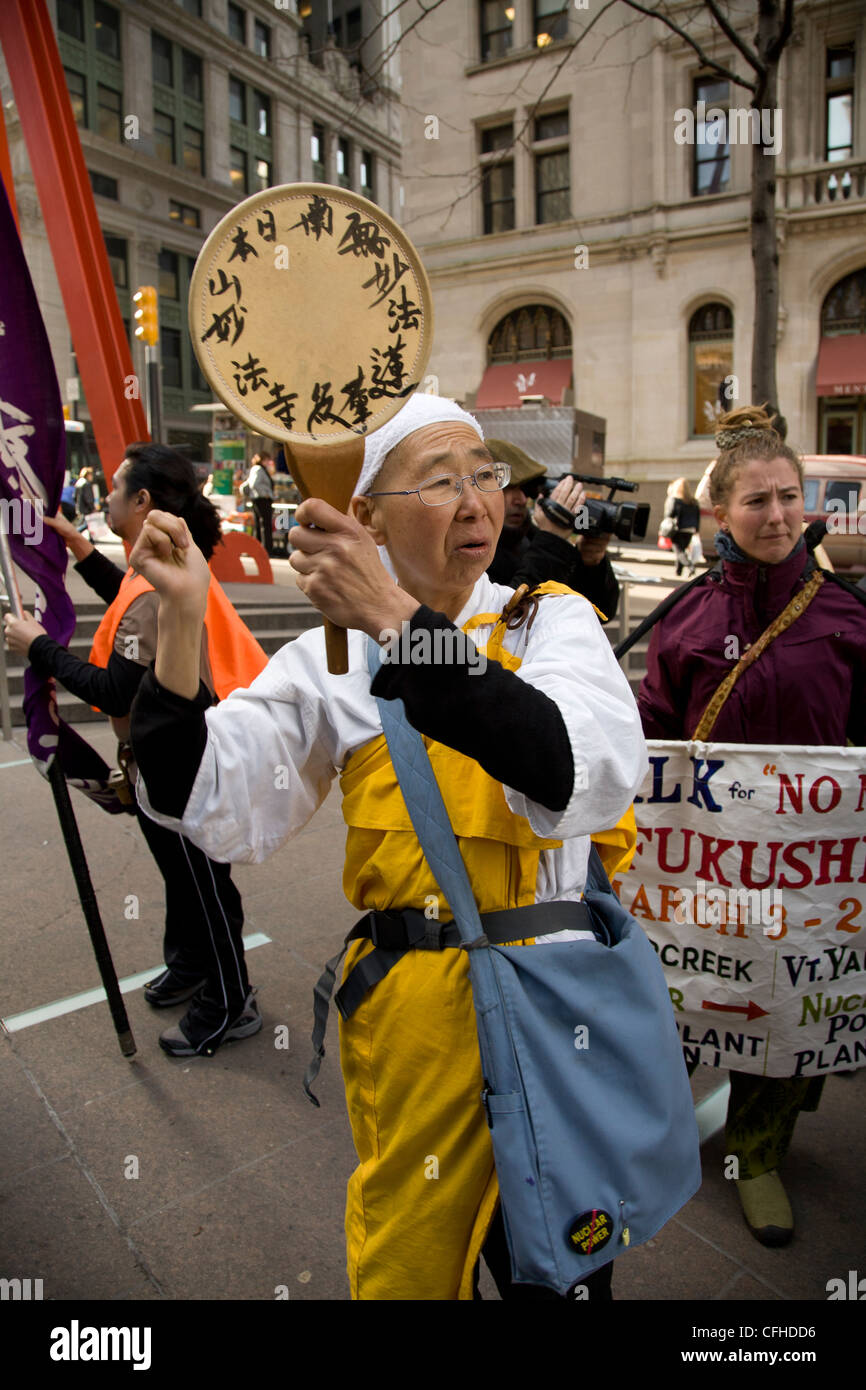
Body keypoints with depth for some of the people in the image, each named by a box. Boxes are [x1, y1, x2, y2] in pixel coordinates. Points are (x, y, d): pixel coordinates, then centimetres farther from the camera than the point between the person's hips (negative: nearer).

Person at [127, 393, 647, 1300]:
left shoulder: (554, 619, -4)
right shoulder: (330, 662, -2)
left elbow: (588, 774, -25)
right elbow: (211, 810, -9)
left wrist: (399, 622, -31)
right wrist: (181, 621, -19)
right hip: (416, 1010, 0)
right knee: (413, 1262, 20)